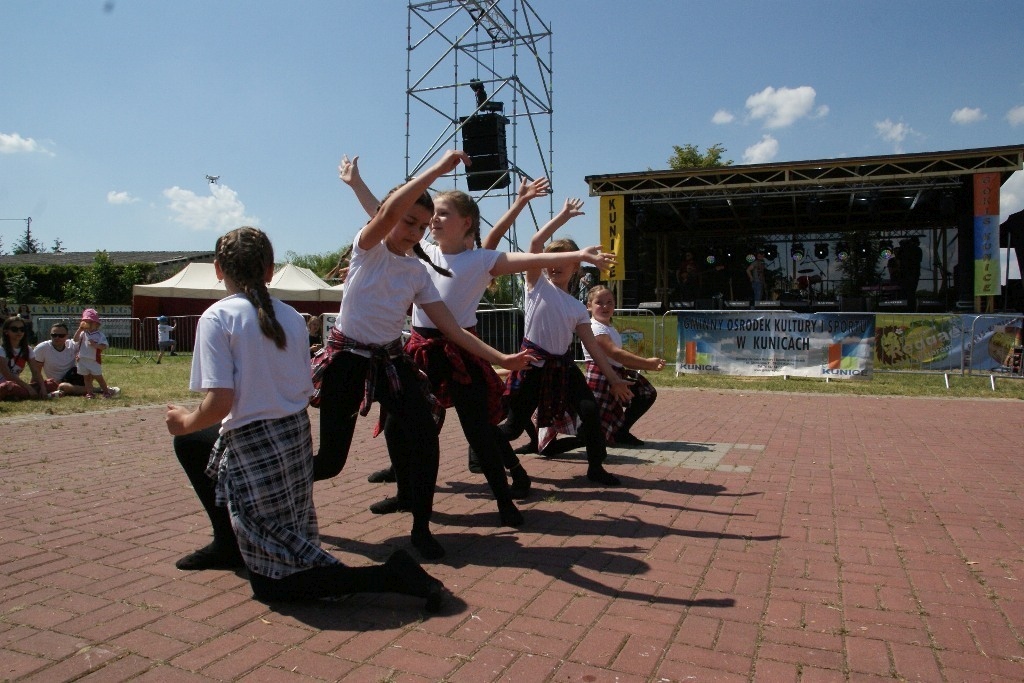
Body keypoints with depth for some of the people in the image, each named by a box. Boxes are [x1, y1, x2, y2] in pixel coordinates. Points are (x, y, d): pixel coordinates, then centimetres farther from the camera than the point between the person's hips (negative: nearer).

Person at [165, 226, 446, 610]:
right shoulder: (291, 316, 6)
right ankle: (229, 541, 45)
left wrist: (186, 422, 3)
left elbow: (220, 403, -18)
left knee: (273, 582, 3)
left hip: (253, 446, -7)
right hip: (297, 437, 7)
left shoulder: (217, 317, -11)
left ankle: (386, 576, -12)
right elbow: (307, 391, 9)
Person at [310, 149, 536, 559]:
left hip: (391, 360, 4)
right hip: (347, 359, -4)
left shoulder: (418, 273, 6)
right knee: (331, 460, -2)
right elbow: (390, 210, -30)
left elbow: (452, 328, 1)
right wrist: (439, 168, -28)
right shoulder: (368, 249, -6)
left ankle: (421, 529, 3)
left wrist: (501, 359, -8)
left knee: (425, 438, -14)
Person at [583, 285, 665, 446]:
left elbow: (620, 359, 16)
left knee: (647, 394, 8)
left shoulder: (611, 329, 17)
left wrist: (649, 365, 8)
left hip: (616, 375, 10)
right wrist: (647, 362, -24)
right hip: (601, 377, -10)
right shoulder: (595, 328, -15)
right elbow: (615, 353, -25)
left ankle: (622, 432, 14)